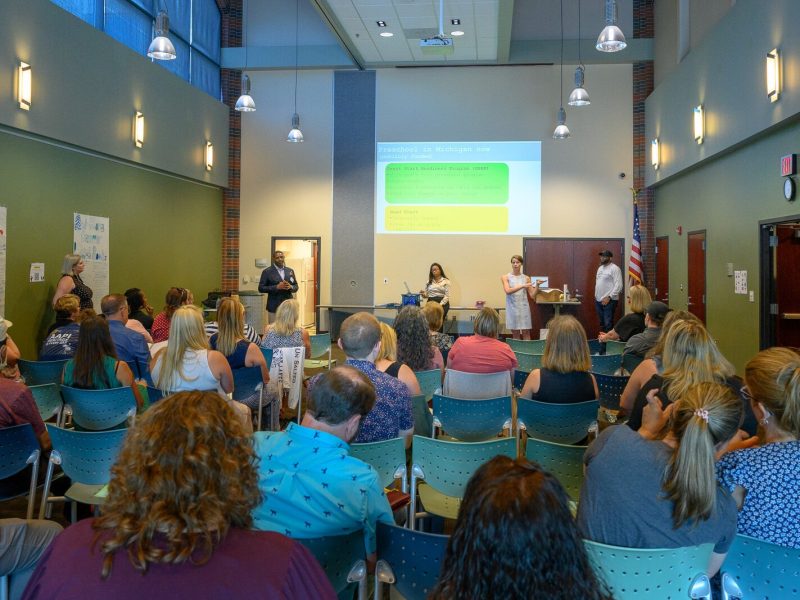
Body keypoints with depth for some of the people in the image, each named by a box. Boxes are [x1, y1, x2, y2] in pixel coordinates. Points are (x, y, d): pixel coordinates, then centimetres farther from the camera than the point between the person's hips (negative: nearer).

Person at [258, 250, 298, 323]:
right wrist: (277, 287, -17)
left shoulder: (290, 271, 12)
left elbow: (296, 287, 14)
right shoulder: (267, 272, -1)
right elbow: (261, 288, -5)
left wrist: (290, 287, -10)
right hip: (274, 307, -3)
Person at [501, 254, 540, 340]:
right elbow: (507, 291, -15)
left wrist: (537, 286, -12)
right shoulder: (506, 277, 2)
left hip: (524, 308, 1)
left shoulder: (526, 278, 6)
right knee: (515, 334, 4)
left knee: (526, 333, -1)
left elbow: (532, 295, 4)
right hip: (512, 308, -1)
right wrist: (522, 286, -20)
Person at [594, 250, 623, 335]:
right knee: (602, 323, 14)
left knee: (608, 324, -9)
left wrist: (609, 297, -21)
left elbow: (618, 285, -17)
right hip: (598, 300, 8)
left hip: (609, 301, -8)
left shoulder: (614, 268, -10)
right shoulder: (600, 268, 17)